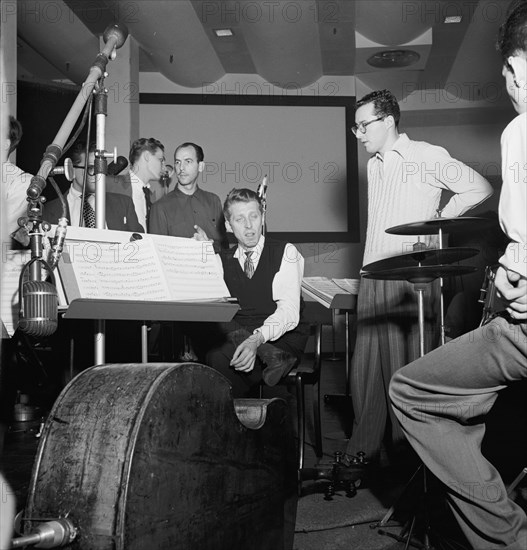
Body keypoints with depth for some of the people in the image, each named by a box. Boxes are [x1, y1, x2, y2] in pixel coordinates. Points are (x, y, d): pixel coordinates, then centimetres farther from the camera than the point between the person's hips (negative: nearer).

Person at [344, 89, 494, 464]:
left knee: (407, 369, -2)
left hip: (411, 279, -7)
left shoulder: (427, 156, -3)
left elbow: (480, 188, -7)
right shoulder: (374, 165, 19)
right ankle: (363, 449, 13)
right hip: (373, 279, 7)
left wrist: (436, 221, -8)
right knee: (366, 366, 5)